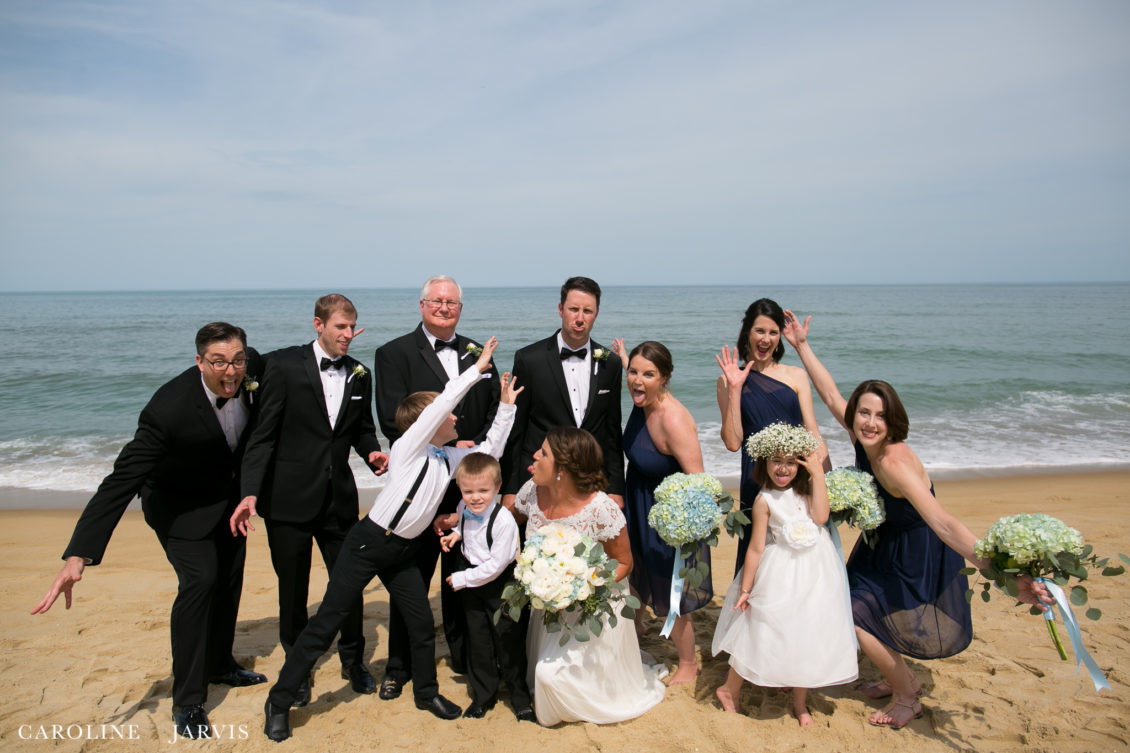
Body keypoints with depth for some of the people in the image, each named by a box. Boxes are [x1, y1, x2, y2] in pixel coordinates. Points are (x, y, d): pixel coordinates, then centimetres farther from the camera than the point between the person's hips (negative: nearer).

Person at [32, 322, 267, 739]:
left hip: (227, 493, 6)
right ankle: (187, 702, -2)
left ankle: (219, 664, 38)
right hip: (180, 503, -6)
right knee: (199, 580, -17)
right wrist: (77, 557, -42)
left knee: (230, 578, 16)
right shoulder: (169, 409, -38)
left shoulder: (251, 366, -24)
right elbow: (121, 480, -38)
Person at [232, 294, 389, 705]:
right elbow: (263, 434, -10)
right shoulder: (284, 365, -8)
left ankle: (353, 660, 32)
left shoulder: (358, 374, 5)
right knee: (293, 591, 11)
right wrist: (250, 493, -18)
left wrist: (372, 451, -6)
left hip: (339, 498, 3)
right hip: (289, 500, -3)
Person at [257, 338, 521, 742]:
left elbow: (490, 450, 15)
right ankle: (280, 701, 13)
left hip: (402, 551, 7)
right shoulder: (407, 448, -15)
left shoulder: (450, 458, 5)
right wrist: (476, 369, -24)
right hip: (368, 542, -7)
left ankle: (426, 692, 32)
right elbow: (442, 403, -27)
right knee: (326, 622, -1)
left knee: (422, 623, 10)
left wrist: (506, 406, 9)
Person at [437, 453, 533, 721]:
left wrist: (462, 579, -18)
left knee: (508, 641, 6)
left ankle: (520, 697, 25)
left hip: (500, 584, -6)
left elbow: (495, 565, -25)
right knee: (478, 640, 15)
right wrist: (456, 533, -3)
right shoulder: (464, 509, -9)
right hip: (470, 582, 6)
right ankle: (483, 696, 31)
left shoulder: (504, 521, -27)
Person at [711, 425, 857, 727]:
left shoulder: (805, 489, 3)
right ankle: (729, 690, 23)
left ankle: (800, 702, 30)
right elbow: (756, 548, -10)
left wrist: (818, 475, -15)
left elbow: (820, 517, -16)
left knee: (808, 637, 12)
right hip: (782, 575, -5)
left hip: (816, 572, 5)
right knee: (764, 633, 2)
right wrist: (745, 589, -7)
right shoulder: (765, 500, -12)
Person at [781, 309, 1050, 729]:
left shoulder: (894, 463, -35)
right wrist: (801, 346, 1)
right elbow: (830, 394, -1)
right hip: (884, 545, 8)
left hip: (916, 557, -8)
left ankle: (906, 698, 17)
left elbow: (943, 523, -43)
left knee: (857, 616, -6)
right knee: (853, 609, 13)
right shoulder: (862, 439, -13)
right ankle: (899, 679, 36)